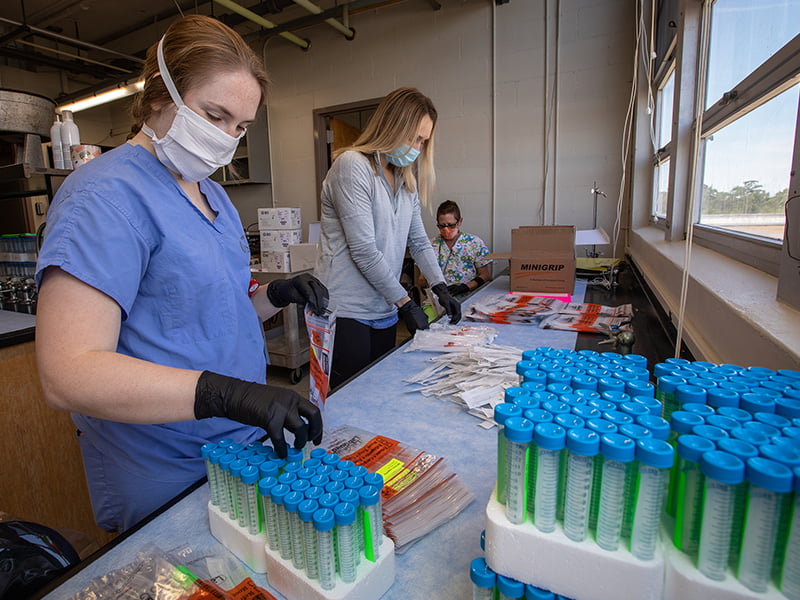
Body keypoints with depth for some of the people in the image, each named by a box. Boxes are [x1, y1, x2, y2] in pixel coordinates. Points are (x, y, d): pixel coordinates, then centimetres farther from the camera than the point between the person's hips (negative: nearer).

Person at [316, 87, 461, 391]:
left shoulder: (406, 180, 14)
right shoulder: (352, 165, -11)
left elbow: (419, 241, 15)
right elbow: (364, 251, -17)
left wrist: (440, 287, 1)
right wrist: (405, 302, -12)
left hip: (384, 311, 8)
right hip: (347, 312, -7)